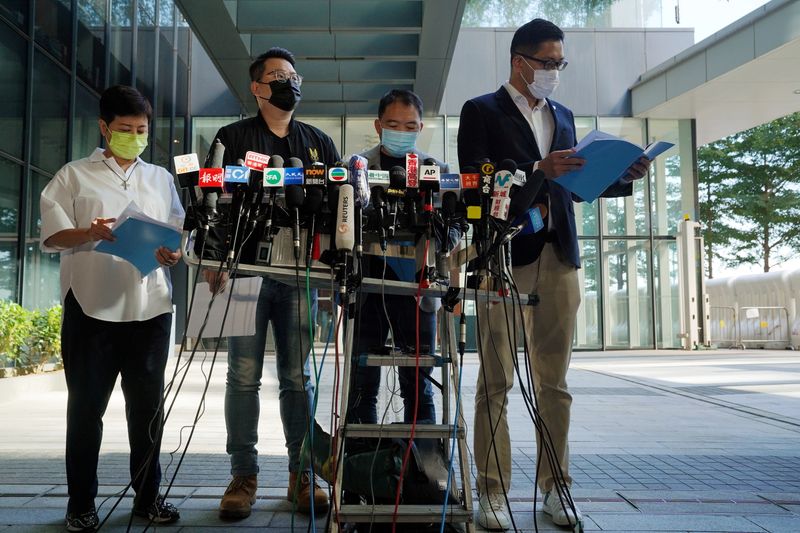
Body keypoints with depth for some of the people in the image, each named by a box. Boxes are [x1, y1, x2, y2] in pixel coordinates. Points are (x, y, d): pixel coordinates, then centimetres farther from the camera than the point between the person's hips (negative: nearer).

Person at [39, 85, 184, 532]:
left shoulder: (161, 178, 17)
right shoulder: (75, 176, 8)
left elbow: (180, 235, 15)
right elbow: (52, 234, 1)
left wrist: (173, 254, -8)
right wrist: (90, 233, -19)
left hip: (151, 305, 3)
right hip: (92, 305, -2)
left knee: (148, 404, 7)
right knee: (86, 405, 4)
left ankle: (148, 495, 19)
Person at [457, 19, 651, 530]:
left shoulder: (563, 116, 20)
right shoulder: (481, 111, 3)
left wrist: (621, 177, 5)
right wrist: (537, 170, -18)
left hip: (559, 258, 5)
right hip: (505, 257, -5)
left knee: (555, 381, 7)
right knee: (496, 382, -1)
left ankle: (555, 487, 15)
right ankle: (493, 491, 6)